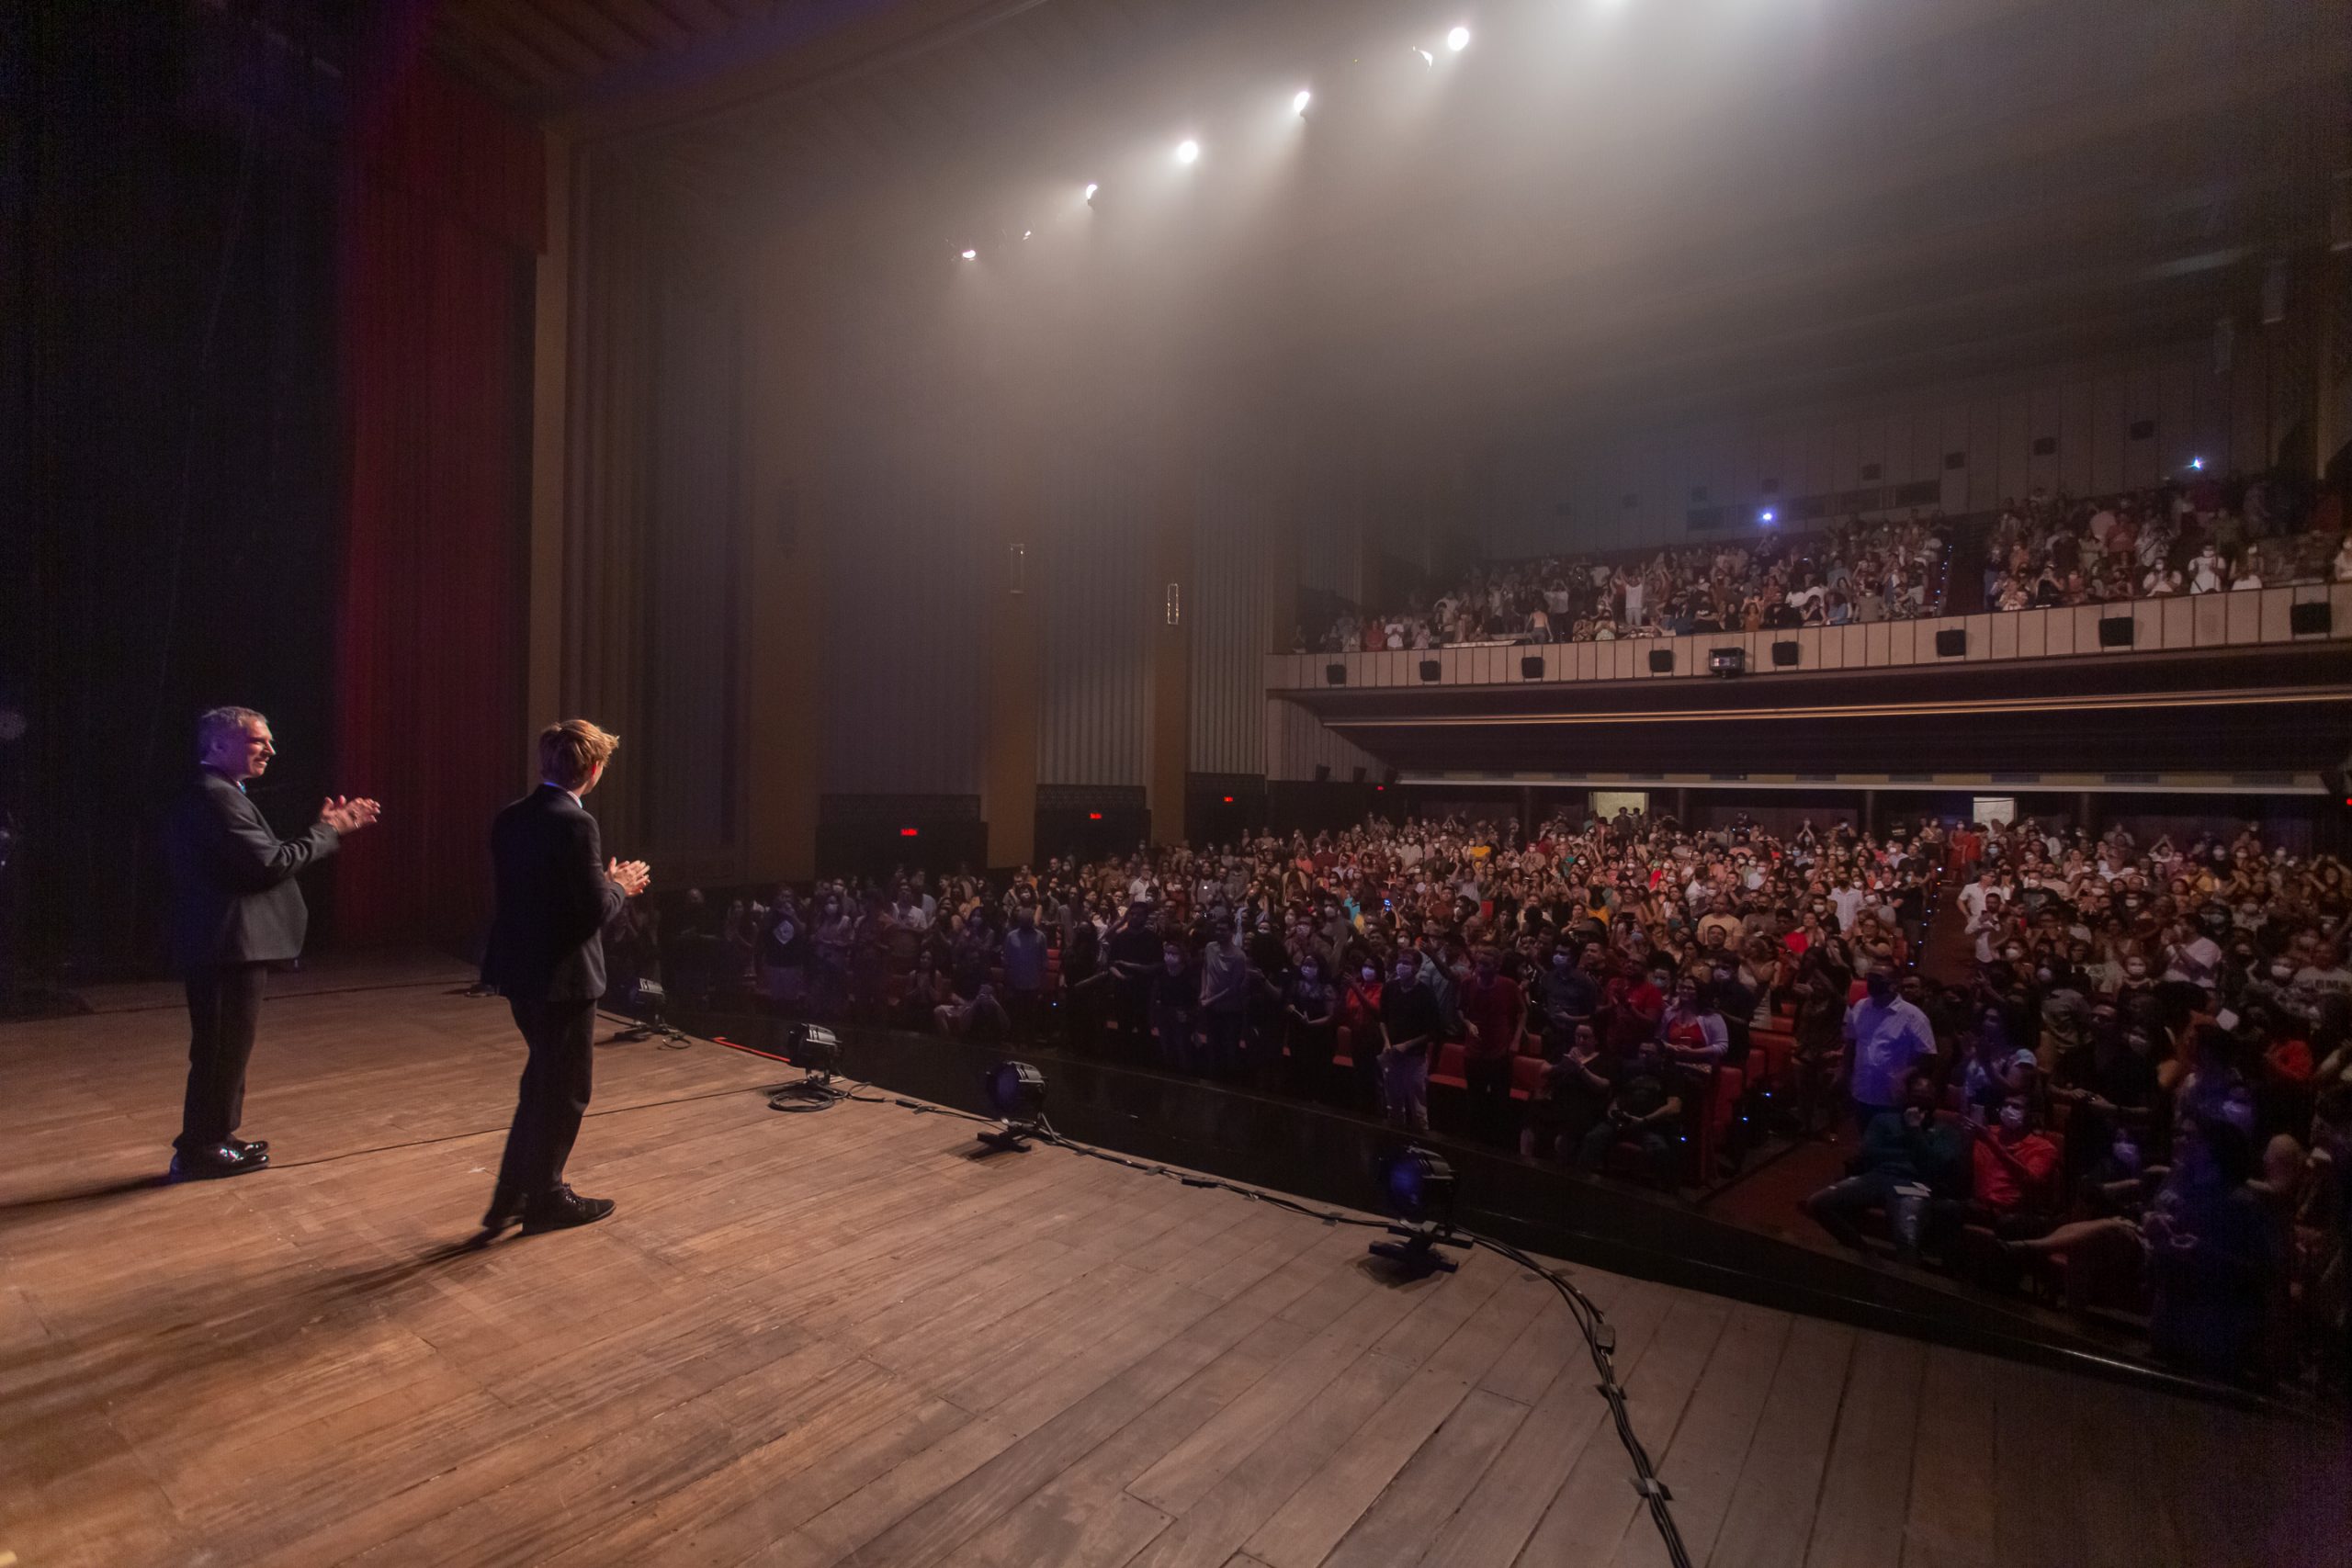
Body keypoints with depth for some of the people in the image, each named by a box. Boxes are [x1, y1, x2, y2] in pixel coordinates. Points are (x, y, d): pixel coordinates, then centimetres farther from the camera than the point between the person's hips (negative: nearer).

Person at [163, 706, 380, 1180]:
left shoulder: (215, 794, 15)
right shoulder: (216, 797, -17)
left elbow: (264, 856, 14)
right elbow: (269, 863, -23)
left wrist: (328, 827, 9)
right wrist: (326, 831, -11)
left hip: (225, 945, 11)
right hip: (229, 946, -11)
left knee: (227, 1047, 19)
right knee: (223, 1048, 1)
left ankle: (211, 1139, 31)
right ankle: (202, 1151, 12)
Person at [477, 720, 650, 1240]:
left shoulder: (510, 819, 4)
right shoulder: (575, 823, -22)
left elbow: (535, 890, 10)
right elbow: (594, 910, -22)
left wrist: (604, 882, 12)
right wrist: (620, 886, -2)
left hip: (519, 969, 9)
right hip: (562, 976, -9)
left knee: (543, 1080, 24)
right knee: (565, 1091, 10)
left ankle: (511, 1196, 33)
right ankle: (545, 1201, 26)